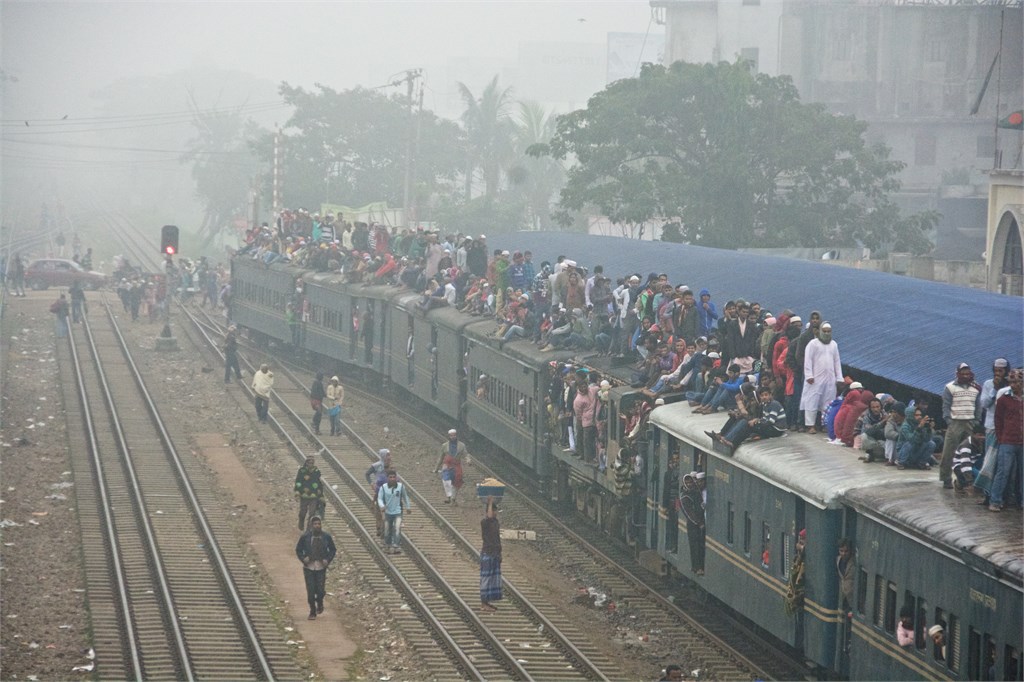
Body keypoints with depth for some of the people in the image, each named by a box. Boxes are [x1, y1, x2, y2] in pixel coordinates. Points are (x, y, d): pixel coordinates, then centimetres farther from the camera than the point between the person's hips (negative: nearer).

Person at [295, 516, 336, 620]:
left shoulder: (326, 537, 0)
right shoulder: (305, 537, -2)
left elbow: (333, 550, 12)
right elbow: (298, 549, 8)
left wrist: (328, 560, -3)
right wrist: (303, 558, -9)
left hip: (321, 567, 0)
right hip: (309, 567, 0)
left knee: (320, 590, -5)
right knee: (310, 591, -2)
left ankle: (320, 602, 29)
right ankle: (312, 612, 11)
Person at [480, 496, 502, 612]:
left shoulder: (495, 522, 12)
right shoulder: (484, 522, -13)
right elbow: (490, 516, -38)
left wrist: (499, 554, 19)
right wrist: (490, 503, -29)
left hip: (495, 554, 8)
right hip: (487, 554, -8)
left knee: (494, 578, 10)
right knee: (486, 578, -5)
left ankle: (486, 602, 17)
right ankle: (484, 603, -1)